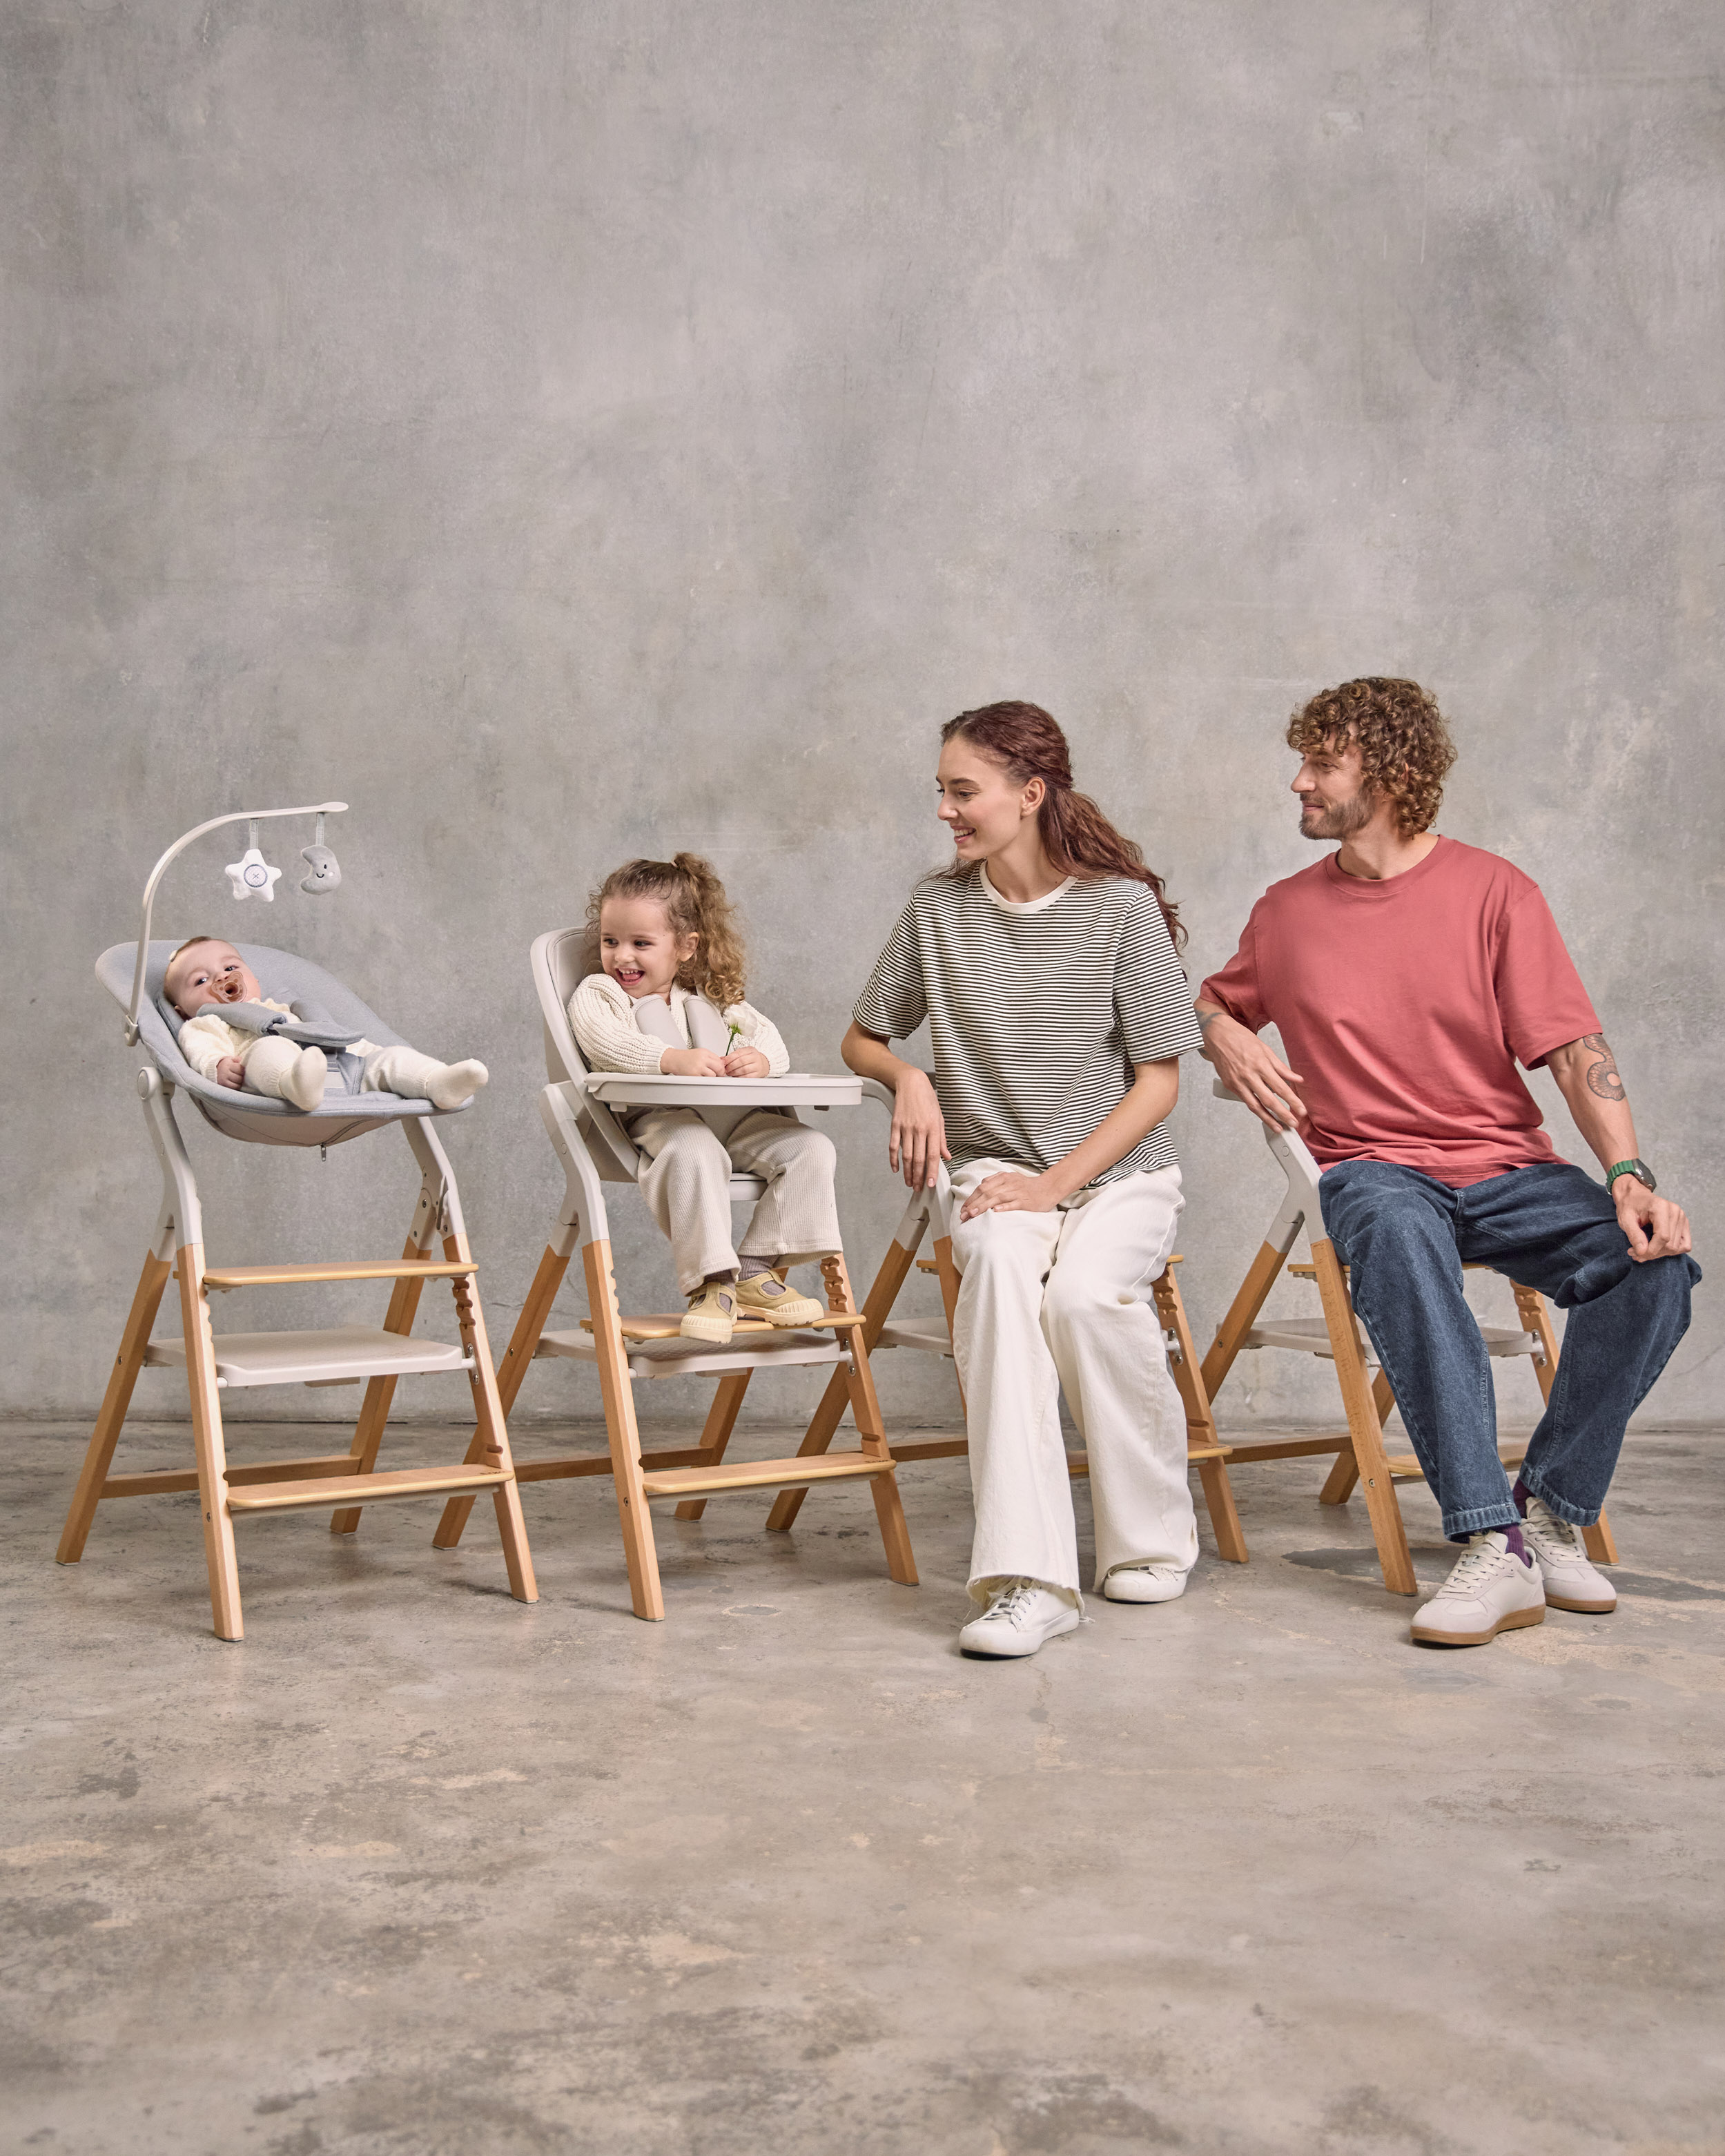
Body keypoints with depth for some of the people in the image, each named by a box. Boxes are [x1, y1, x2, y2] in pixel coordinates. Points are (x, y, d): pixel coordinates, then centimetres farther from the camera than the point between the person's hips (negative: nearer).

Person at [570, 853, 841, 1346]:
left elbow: (766, 1033, 14)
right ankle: (711, 1282, -31)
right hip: (660, 1116, -5)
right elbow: (603, 1040, -10)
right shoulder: (596, 992, 13)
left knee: (811, 1148, -16)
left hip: (740, 1117, 5)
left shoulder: (710, 996, 26)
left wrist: (761, 1058, -13)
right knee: (696, 1153, -38)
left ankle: (754, 1270, -14)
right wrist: (671, 1059, -28)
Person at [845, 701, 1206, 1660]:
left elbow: (1158, 1082, -3)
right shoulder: (938, 911, 5)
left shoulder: (1122, 906, -4)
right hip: (993, 1168, 2)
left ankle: (1154, 1541, -8)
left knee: (1084, 1292, -34)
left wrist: (1058, 1181, -15)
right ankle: (1029, 1579, -42)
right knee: (1000, 1263, -34)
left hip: (1120, 1168, -1)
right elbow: (864, 1039, 19)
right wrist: (911, 1079, -5)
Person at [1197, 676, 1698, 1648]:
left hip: (1509, 1167, 1)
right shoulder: (1287, 912, 11)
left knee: (1656, 1261, -28)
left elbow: (1577, 1048, -4)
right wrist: (1224, 1034, 4)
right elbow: (1215, 997, 29)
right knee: (1399, 1236, -39)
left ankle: (1553, 1512, -13)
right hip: (1375, 1172, 0)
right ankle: (1492, 1546, -41)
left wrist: (1630, 1173, -19)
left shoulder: (1495, 891, 2)